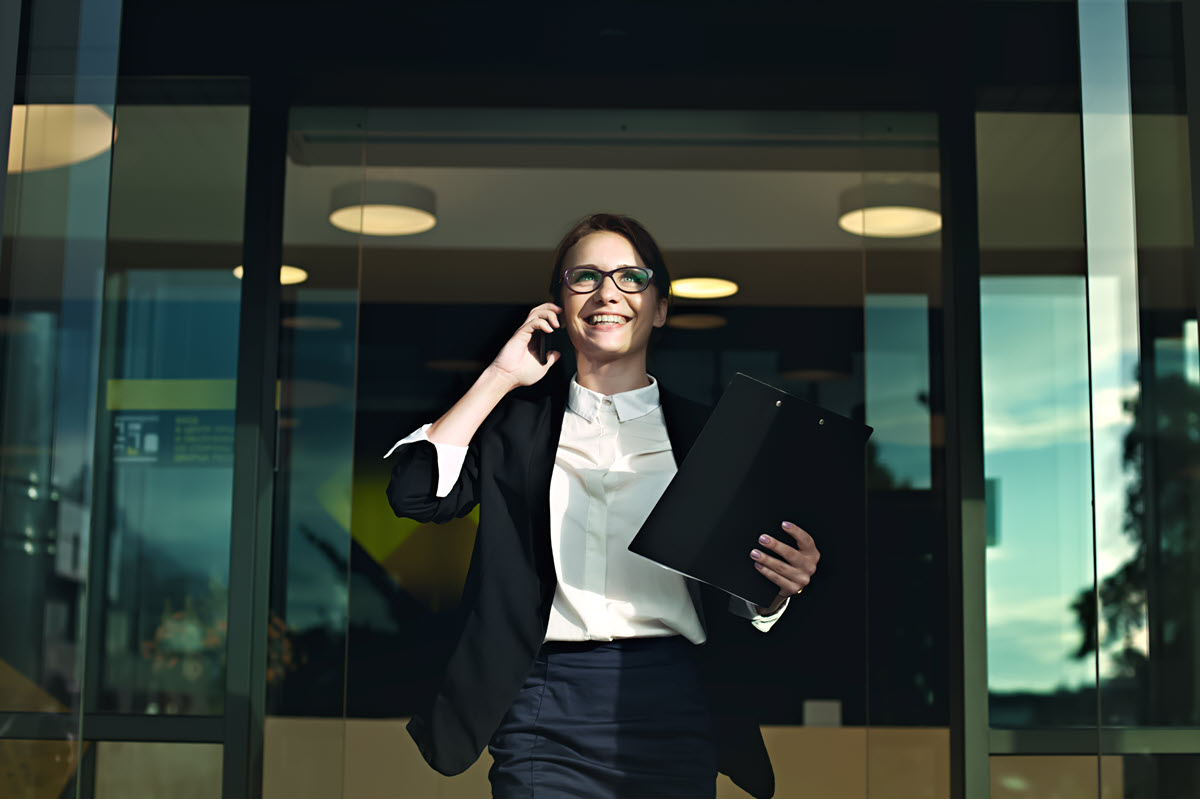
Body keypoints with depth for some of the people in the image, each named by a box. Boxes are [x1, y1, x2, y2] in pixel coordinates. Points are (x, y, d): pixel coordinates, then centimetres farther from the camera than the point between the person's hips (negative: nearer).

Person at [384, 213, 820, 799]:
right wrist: (498, 378, 1)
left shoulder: (703, 433, 11)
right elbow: (415, 492, -4)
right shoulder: (518, 419, 12)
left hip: (672, 706, 1)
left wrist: (777, 589, -10)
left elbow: (738, 601, 13)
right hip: (545, 710, -1)